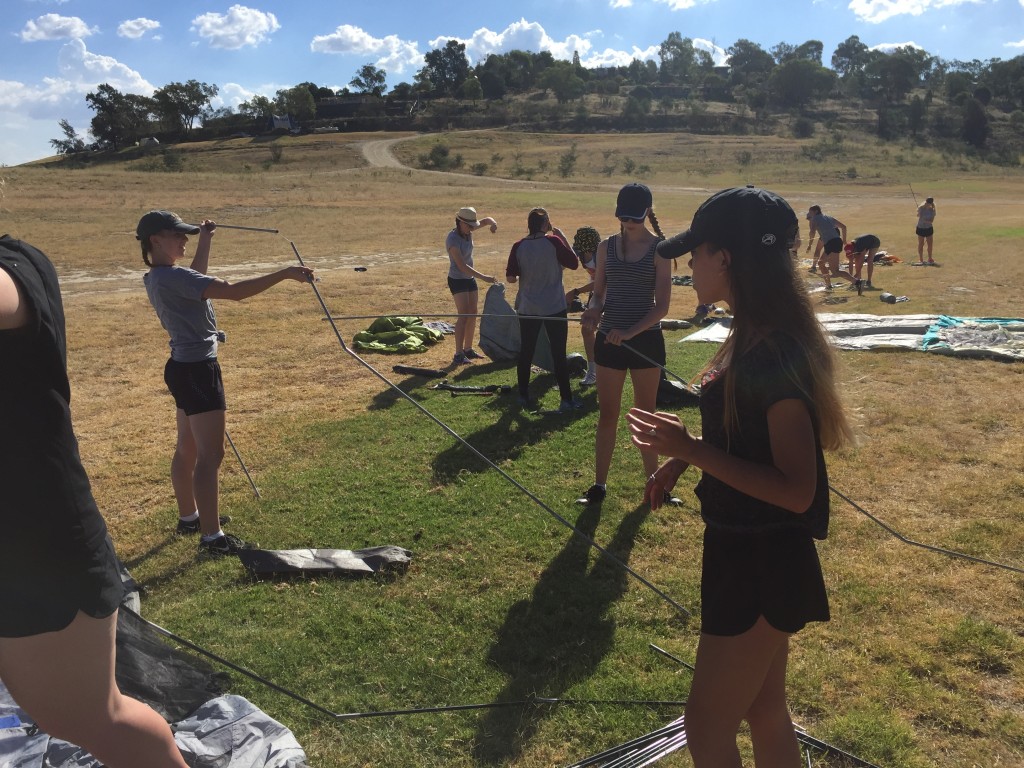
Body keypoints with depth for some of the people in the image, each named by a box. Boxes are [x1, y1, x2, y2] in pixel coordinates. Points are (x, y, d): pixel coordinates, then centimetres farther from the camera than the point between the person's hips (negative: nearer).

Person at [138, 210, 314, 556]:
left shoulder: (158, 278, 8)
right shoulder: (172, 277, -22)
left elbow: (196, 281, 30)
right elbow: (234, 291, -29)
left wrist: (205, 241, 27)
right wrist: (284, 274, -28)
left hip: (185, 368, 11)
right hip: (197, 371, -11)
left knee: (187, 448, 21)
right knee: (210, 455, -5)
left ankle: (189, 517, 35)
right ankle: (211, 537, 1)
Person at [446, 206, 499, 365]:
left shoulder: (467, 231, -1)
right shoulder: (452, 239, -24)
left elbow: (487, 220, 11)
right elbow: (462, 266, -29)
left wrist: (493, 223, -15)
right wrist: (484, 277, -31)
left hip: (470, 279, 8)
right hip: (457, 280, -8)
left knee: (473, 315, 11)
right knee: (463, 316, -14)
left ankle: (468, 349, 22)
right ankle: (458, 355, -13)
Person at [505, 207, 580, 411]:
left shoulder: (519, 247, -3)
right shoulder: (553, 242, -11)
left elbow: (510, 278, -5)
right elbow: (574, 263, -3)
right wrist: (563, 237, 4)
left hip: (527, 308, 3)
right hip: (554, 308, -3)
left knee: (526, 352, 13)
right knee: (559, 354, 2)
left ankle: (523, 396, 19)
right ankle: (566, 400, 4)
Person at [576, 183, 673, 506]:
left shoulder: (659, 249, -5)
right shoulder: (607, 246, 4)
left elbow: (662, 305, -9)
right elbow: (598, 293, 8)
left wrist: (630, 332, -22)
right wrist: (594, 310, -15)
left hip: (646, 339, -2)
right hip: (609, 339, 2)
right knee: (607, 415, 7)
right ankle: (599, 484, 16)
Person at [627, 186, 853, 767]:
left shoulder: (776, 354, -26)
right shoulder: (755, 337, 4)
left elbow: (796, 489, -26)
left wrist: (691, 451, -27)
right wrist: (683, 457, 9)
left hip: (763, 565, -9)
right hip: (747, 551, 9)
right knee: (765, 713, 25)